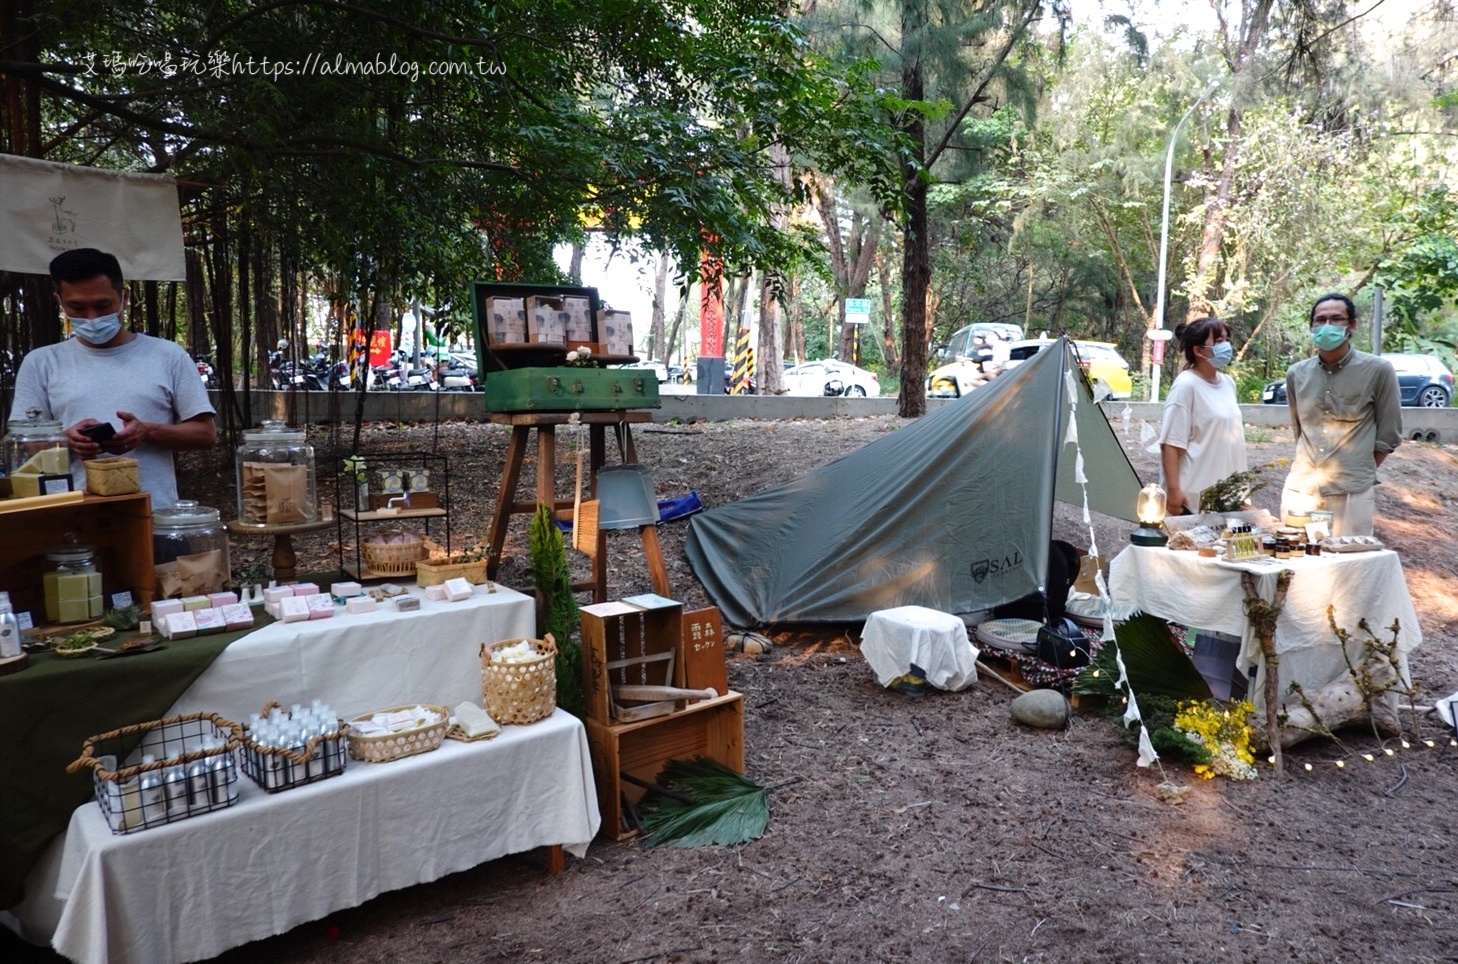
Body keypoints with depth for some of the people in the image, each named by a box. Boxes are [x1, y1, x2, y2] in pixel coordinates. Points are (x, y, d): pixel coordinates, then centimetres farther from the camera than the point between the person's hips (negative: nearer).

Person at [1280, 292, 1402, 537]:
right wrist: (1310, 463, 13)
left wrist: (1362, 472, 3)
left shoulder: (1377, 370, -3)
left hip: (1350, 492, -3)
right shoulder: (1296, 374, 7)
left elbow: (1389, 434, 2)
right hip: (1299, 488, 4)